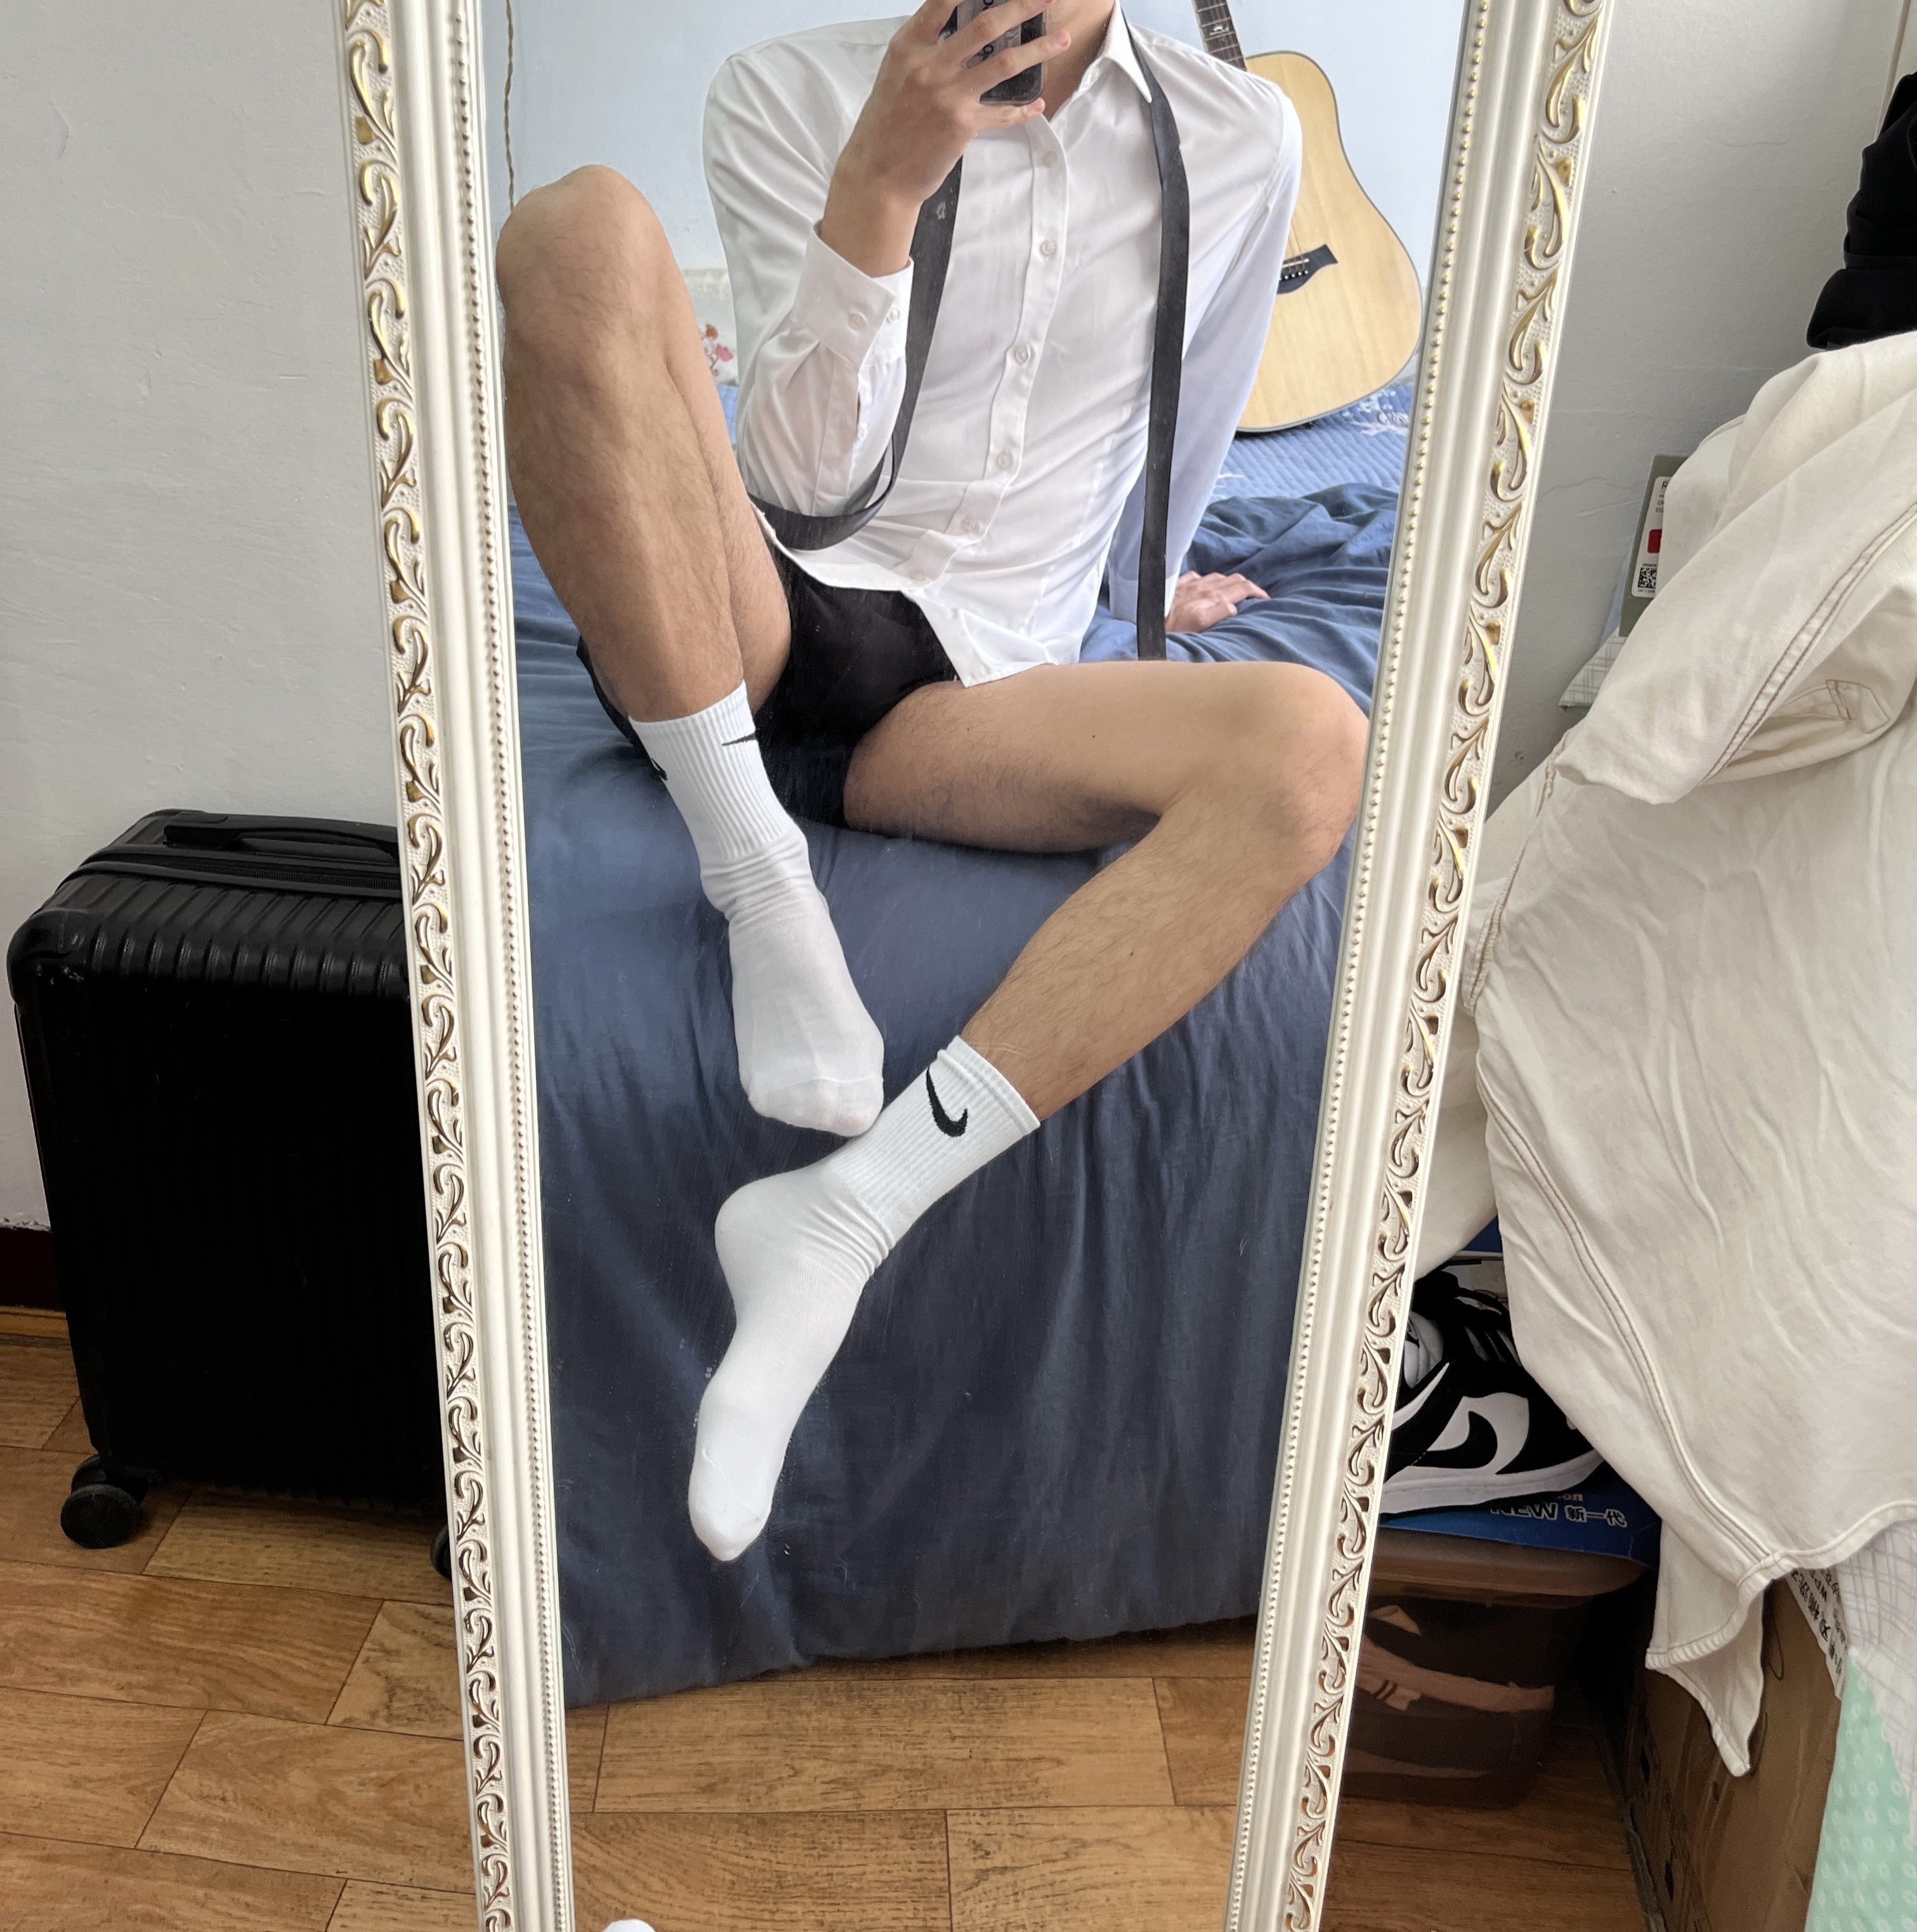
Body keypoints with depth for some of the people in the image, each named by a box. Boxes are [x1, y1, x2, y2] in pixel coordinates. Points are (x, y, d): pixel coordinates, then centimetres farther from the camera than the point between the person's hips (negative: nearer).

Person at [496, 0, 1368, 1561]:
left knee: (1309, 745, -29)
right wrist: (882, 176, -17)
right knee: (580, 226, -24)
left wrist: (1147, 586, 39)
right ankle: (762, 882, -24)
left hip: (973, 696, 1)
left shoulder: (1238, 140, 9)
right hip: (731, 648, 0)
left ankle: (848, 1215, -33)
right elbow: (805, 471, -6)